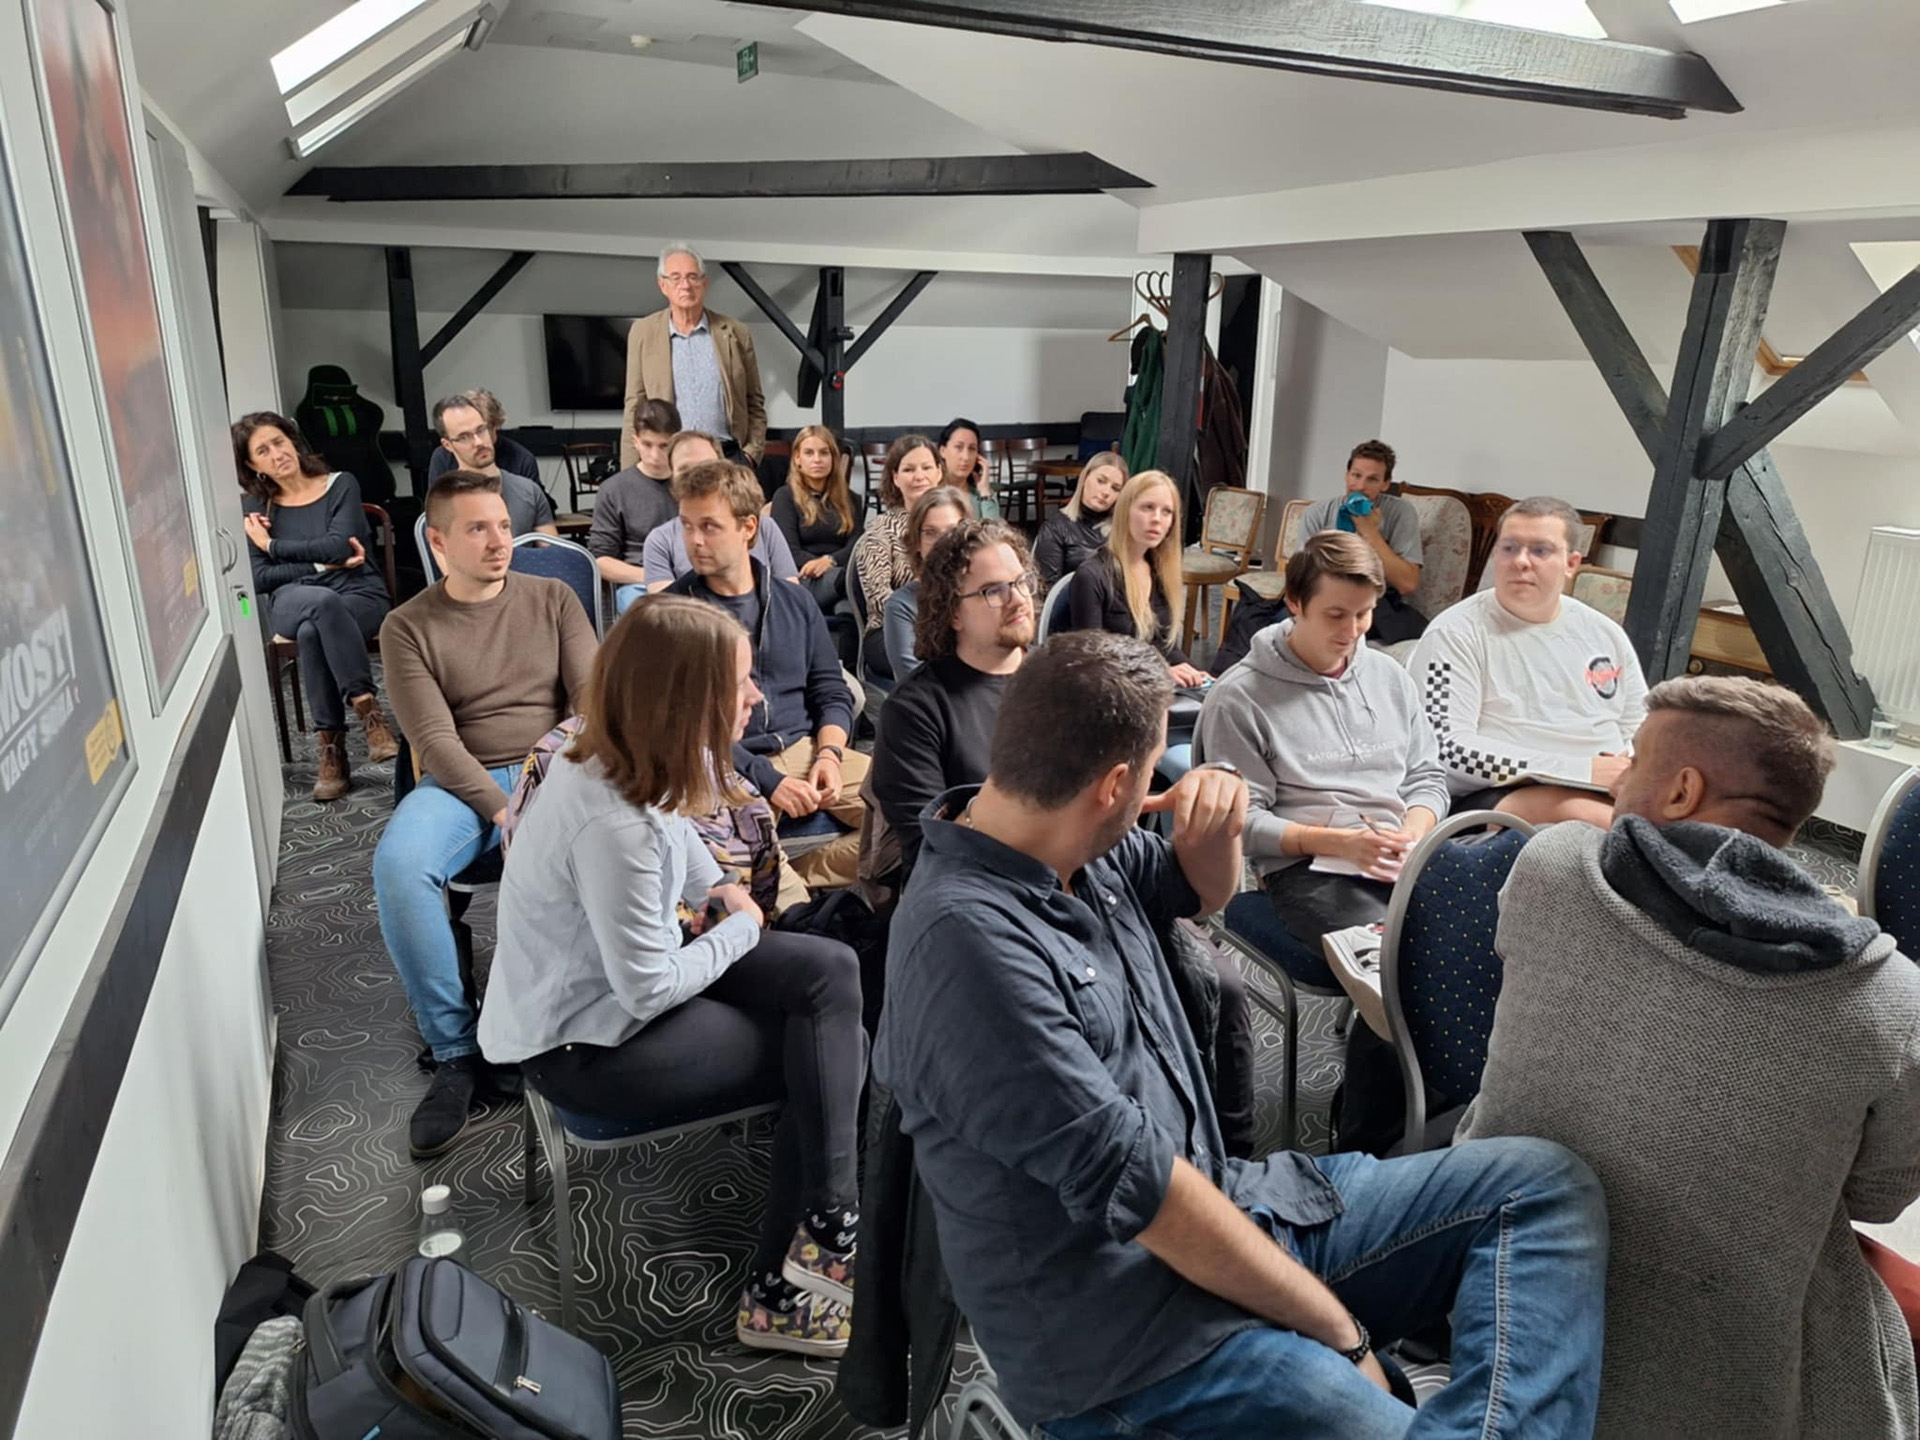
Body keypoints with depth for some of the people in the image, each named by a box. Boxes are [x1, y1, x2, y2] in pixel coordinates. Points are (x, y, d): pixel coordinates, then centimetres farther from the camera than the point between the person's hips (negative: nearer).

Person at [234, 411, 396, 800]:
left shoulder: (341, 485, 6)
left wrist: (272, 545, -1)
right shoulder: (254, 509, 12)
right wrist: (321, 565, -8)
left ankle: (332, 749, -31)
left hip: (360, 596, -1)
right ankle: (369, 711, -36)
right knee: (324, 601, -37)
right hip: (292, 604, 1)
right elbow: (257, 579, 1)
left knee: (312, 632, -36)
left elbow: (338, 545, -10)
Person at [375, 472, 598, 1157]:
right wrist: (503, 809, -20)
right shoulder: (407, 627, 4)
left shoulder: (552, 598, 9)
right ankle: (456, 1052, -16)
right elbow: (434, 739, -6)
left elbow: (592, 696, 2)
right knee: (398, 864, -31)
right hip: (461, 781, 0)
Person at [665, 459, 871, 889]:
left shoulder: (795, 601, 13)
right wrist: (766, 779, -17)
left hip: (805, 749, 5)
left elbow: (831, 692, 14)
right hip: (726, 768, -4)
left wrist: (829, 754, -7)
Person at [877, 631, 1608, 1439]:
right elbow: (1134, 1182, -24)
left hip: (1217, 1205, 9)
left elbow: (1200, 893, 22)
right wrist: (1337, 1328, -13)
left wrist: (1218, 828, -1)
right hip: (1129, 1341, -9)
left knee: (1541, 1185, 1)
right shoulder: (967, 939, -25)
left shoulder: (1075, 847, 3)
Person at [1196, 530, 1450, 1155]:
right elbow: (1242, 819, -4)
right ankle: (1364, 1152, -11)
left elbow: (1428, 774, 20)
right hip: (1307, 869, -6)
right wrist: (1335, 841, -15)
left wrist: (1415, 830, -2)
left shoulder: (1389, 676, 17)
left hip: (1406, 858, 6)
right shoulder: (1239, 697, -2)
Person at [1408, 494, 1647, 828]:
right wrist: (1582, 769, -15)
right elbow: (1447, 751, -13)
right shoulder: (1455, 634, -3)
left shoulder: (1605, 633, 16)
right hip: (1493, 798, -5)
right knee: (1588, 816, -35)